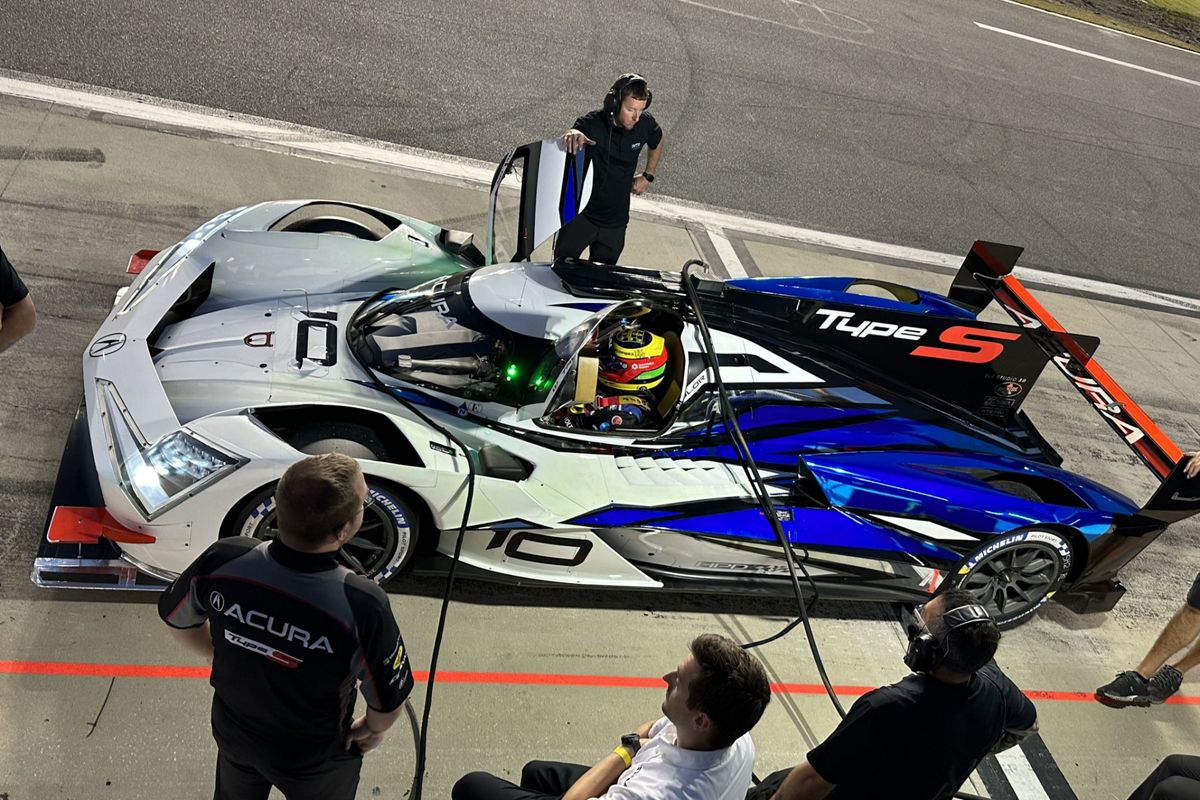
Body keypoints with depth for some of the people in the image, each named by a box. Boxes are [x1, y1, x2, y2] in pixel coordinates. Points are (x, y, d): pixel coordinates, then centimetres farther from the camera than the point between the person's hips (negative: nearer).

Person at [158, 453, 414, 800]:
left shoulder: (221, 561, -30)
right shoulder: (362, 606, -41)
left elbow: (176, 618, -7)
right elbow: (389, 702, -24)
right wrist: (372, 729, -1)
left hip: (233, 731, 3)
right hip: (314, 760, -3)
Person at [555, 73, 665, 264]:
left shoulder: (645, 124, -7)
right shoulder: (592, 123, -19)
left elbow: (657, 142, 17)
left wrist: (648, 176, 10)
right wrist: (572, 134, -58)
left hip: (615, 222, 3)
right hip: (580, 215, -3)